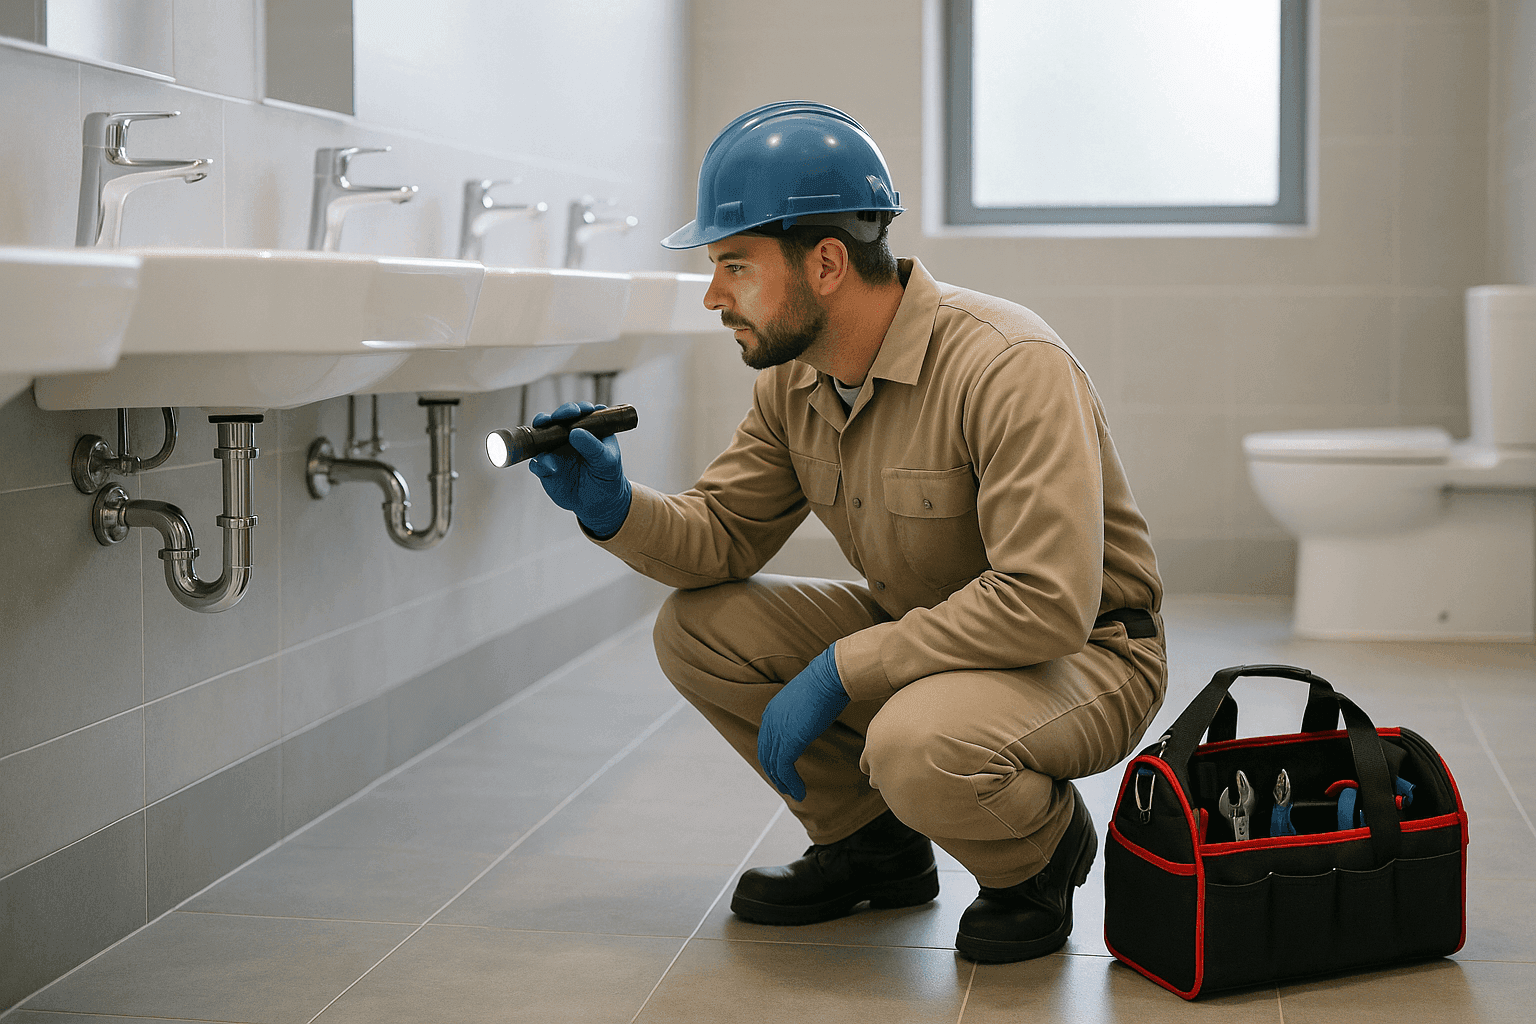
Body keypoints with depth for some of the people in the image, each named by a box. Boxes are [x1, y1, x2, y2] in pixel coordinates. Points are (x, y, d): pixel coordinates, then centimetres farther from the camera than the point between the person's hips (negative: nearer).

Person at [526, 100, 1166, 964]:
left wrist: (842, 667, -30)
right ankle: (872, 846, 11)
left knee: (917, 742, -37)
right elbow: (723, 535, 4)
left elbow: (1046, 603, -33)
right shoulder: (794, 381, -3)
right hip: (922, 637, 8)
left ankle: (1042, 852, -1)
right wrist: (614, 508, -17)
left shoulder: (1010, 368, -28)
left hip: (1087, 654, -7)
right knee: (697, 628, -6)